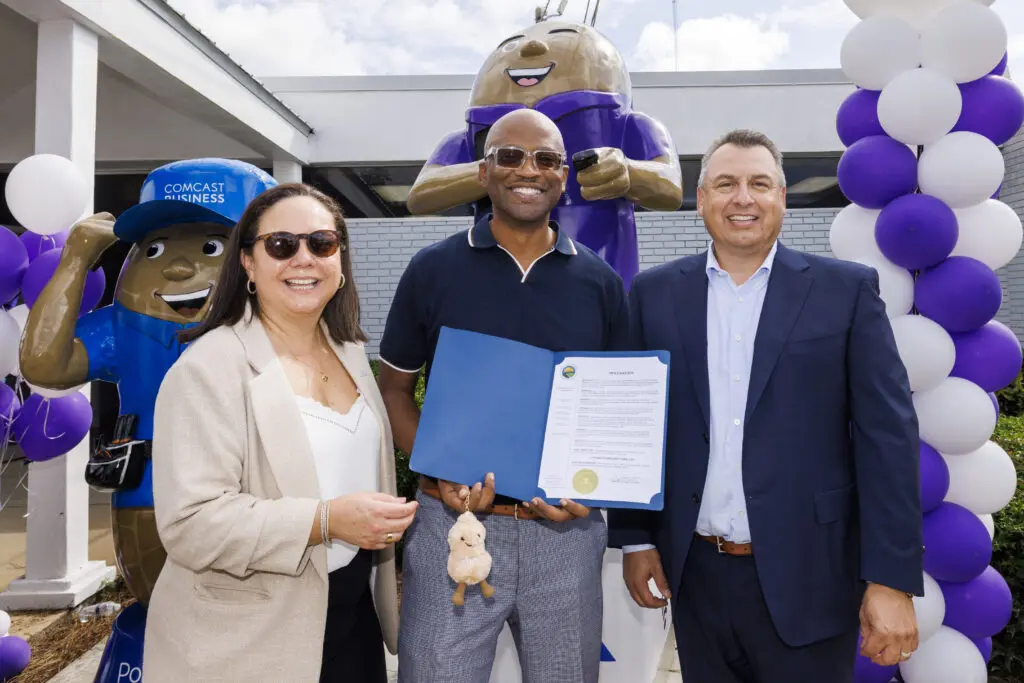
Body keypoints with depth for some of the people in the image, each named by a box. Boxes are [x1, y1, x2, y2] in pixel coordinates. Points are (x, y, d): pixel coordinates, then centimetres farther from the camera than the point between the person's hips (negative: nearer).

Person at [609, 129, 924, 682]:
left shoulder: (847, 290, -4)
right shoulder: (655, 294, 1)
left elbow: (887, 436, -6)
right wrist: (635, 538, 3)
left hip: (806, 580, -1)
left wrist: (892, 579, -9)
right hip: (695, 578, 2)